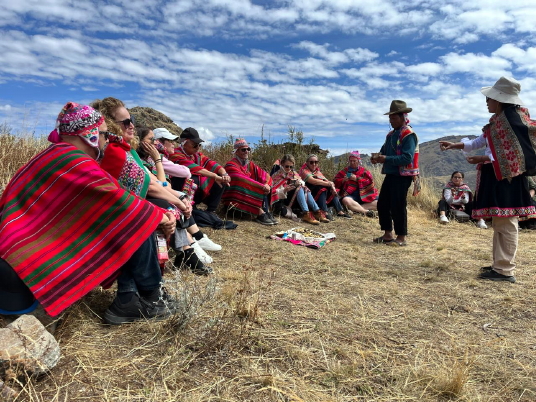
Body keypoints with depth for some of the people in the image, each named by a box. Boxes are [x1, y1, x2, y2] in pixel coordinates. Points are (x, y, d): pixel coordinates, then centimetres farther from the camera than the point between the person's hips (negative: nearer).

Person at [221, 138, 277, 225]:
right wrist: (262, 186, -32)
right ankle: (260, 214, -35)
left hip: (249, 197, 7)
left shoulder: (250, 164, 8)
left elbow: (265, 175, -1)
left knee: (263, 188, -12)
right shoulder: (231, 165, -14)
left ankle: (267, 212, -22)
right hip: (232, 198, -7)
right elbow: (242, 179, -28)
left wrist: (266, 184, -24)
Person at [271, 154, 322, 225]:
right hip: (283, 199, -5)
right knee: (299, 188, -27)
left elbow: (302, 183, 7)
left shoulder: (294, 173, 15)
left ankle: (317, 211, -32)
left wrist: (300, 182, -16)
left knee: (305, 188, -20)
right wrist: (284, 190, -26)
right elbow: (274, 192, -9)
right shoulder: (277, 175, 0)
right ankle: (306, 214, -47)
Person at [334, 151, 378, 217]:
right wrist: (343, 180, -11)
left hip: (364, 196, 2)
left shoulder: (364, 171, 13)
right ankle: (365, 211, -36)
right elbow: (335, 182, 9)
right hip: (351, 195, -2)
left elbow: (371, 182, -2)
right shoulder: (345, 171, 14)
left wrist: (357, 178, -9)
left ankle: (356, 209, -29)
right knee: (346, 200, -37)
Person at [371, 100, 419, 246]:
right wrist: (377, 157, -3)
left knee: (397, 206, -4)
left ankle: (401, 238, 8)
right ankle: (387, 234, 23)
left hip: (402, 176, -9)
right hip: (390, 174, 9)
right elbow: (384, 151, 20)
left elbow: (407, 158, -22)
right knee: (382, 204, 11)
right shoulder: (391, 134, 15)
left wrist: (385, 159, -25)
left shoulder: (409, 134, -12)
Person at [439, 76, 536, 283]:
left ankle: (505, 270, -4)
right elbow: (480, 141, 24)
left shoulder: (512, 119, -13)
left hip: (506, 177, -11)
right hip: (496, 176, 11)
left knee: (506, 224, -8)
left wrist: (483, 159, -16)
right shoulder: (498, 120, 17)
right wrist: (454, 145, 20)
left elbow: (514, 154, -19)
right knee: (500, 223, 14)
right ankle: (500, 264, 23)